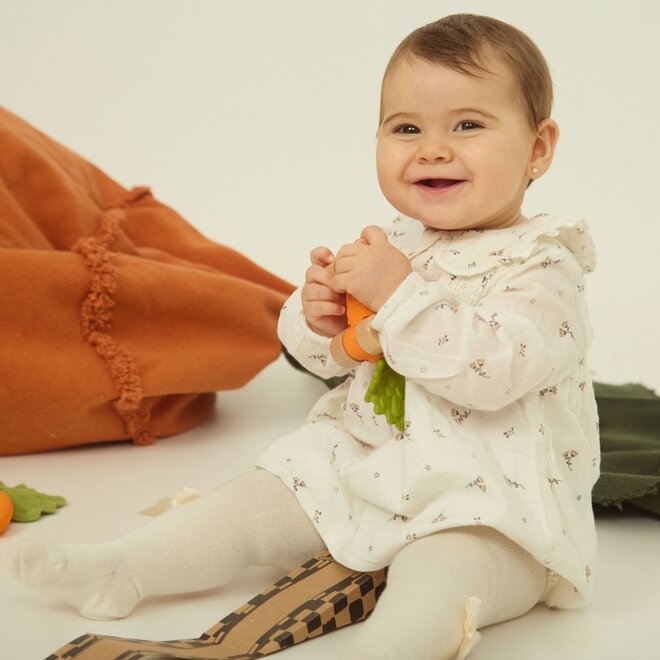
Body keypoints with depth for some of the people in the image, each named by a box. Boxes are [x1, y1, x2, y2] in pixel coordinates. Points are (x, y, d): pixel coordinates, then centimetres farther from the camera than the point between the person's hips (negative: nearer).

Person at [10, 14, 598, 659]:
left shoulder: (539, 266, -14)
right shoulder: (393, 245, 5)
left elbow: (496, 369, -31)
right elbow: (323, 358, 12)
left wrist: (400, 294, -31)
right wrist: (319, 318, -13)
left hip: (490, 499, -6)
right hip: (366, 461, 7)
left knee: (443, 568, -34)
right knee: (261, 499, 6)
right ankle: (116, 570, 13)